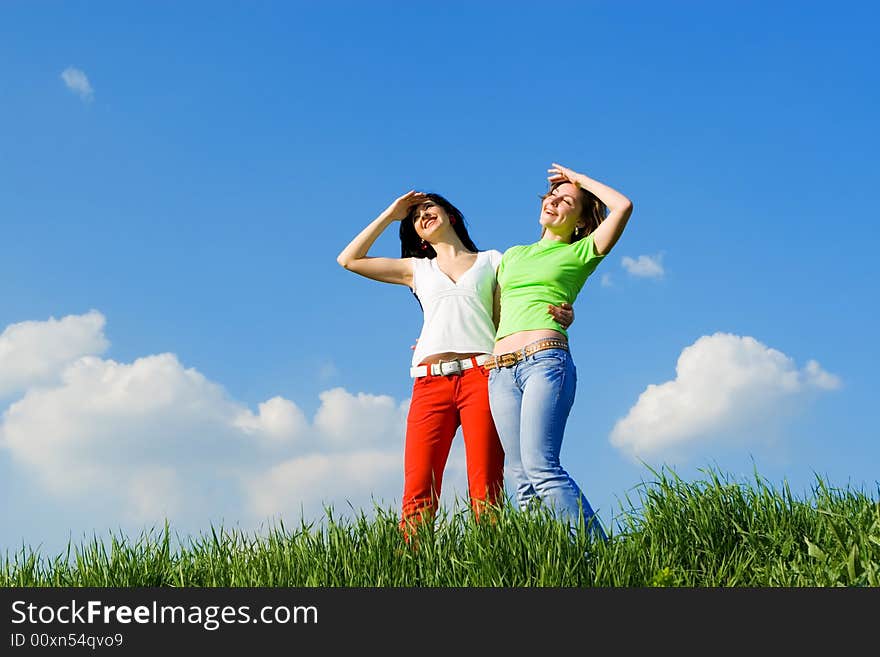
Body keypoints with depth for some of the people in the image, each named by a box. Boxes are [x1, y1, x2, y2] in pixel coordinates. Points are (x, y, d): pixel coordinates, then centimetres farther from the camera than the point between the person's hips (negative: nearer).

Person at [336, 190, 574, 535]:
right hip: (430, 382, 2)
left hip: (481, 376, -1)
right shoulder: (418, 269, 28)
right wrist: (391, 214, 28)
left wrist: (561, 315, -5)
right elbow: (349, 259, 26)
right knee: (418, 495, -12)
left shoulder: (492, 261, 22)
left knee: (485, 490, -13)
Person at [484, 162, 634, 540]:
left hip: (546, 362, -5)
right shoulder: (512, 255, 27)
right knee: (519, 475, -4)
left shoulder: (580, 253, 13)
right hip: (500, 370, 5)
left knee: (541, 467, -21)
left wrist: (580, 179, 13)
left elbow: (623, 206, 0)